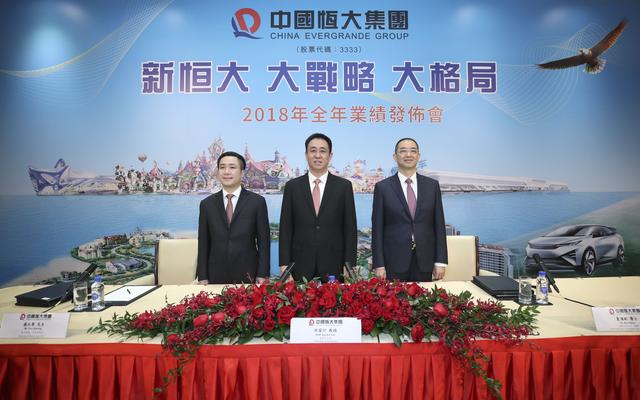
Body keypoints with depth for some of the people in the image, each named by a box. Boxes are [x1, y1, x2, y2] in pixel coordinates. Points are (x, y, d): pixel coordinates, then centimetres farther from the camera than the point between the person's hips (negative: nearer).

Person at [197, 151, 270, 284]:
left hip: (248, 276, -1)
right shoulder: (207, 204, 5)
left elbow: (264, 241, -2)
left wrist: (262, 274, -6)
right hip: (216, 276, 2)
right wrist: (202, 277, 2)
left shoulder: (257, 201, -2)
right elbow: (203, 243, 6)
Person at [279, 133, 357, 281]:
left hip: (334, 267, 0)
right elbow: (286, 228, 3)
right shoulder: (292, 186, 4)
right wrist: (284, 265, -2)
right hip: (301, 267, 1)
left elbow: (350, 228, 1)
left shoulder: (344, 186, 2)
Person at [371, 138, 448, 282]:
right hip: (394, 263, -2)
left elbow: (439, 225, 6)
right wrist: (378, 265, -7)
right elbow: (377, 229, -2)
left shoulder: (432, 185, 6)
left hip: (424, 262, 2)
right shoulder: (382, 187, -1)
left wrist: (440, 261, 1)